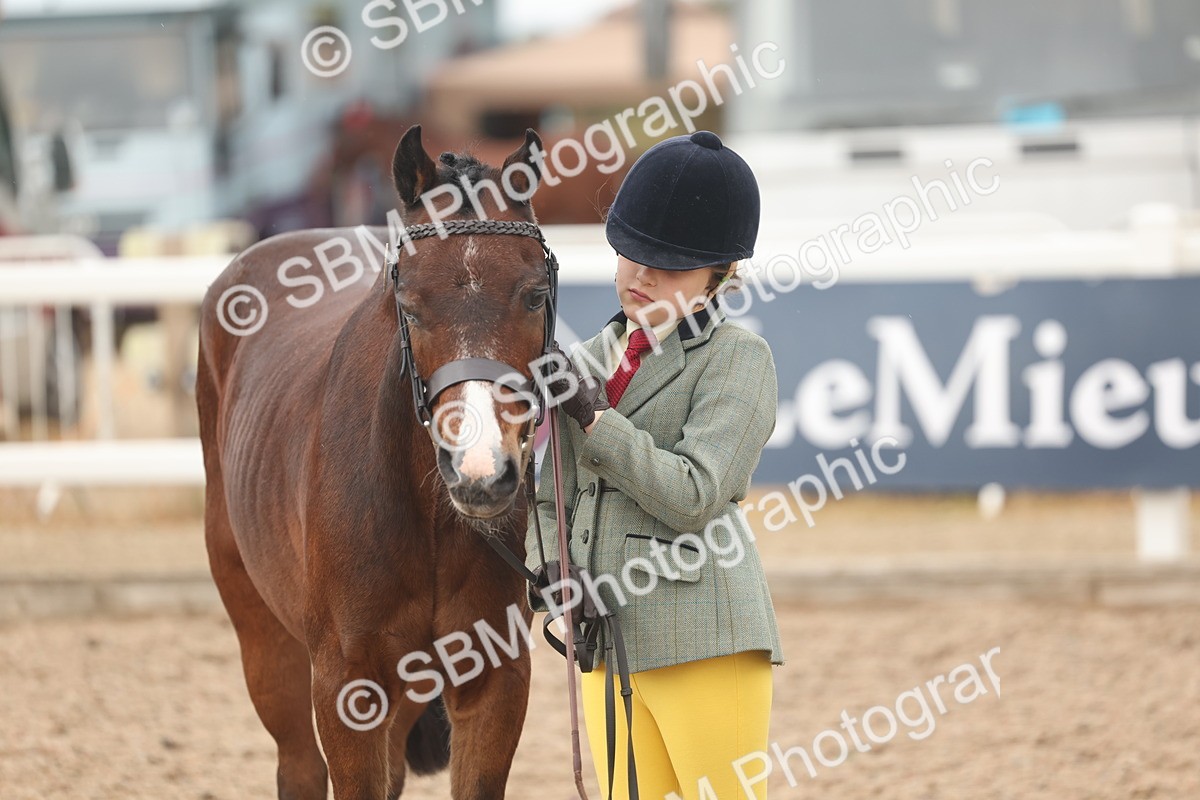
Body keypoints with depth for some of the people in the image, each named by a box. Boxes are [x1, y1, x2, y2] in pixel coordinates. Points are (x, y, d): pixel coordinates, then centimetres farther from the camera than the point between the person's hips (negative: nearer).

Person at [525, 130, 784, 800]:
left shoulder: (739, 357, -3)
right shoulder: (595, 359, 16)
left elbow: (695, 495, -14)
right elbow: (554, 496, 21)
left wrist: (594, 419, -13)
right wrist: (542, 568, 2)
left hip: (705, 638, -7)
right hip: (608, 641, 7)